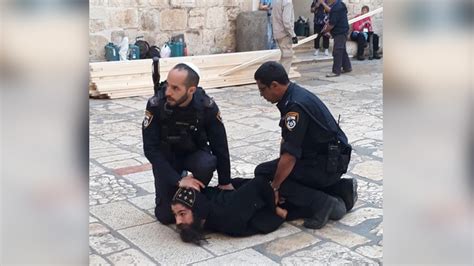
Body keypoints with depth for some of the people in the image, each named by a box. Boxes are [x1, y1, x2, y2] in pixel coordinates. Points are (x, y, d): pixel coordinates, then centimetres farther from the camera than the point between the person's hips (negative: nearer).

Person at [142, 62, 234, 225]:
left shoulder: (207, 106, -25)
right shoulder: (155, 105, -27)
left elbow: (220, 146, -14)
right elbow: (151, 149, -23)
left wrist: (225, 183, -8)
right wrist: (178, 180, -29)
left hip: (194, 152, 1)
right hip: (166, 155, 0)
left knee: (207, 164, -35)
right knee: (166, 215, -8)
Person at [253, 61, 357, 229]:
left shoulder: (295, 105, -24)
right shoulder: (294, 94, 7)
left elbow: (289, 156, -24)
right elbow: (287, 140, 14)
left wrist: (274, 188, -14)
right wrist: (280, 165, 11)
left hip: (328, 164, -10)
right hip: (328, 158, 10)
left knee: (263, 173, -9)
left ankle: (325, 204, -12)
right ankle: (340, 189, 12)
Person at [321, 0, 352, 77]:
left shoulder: (337, 8, -23)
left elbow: (332, 24, -22)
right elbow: (331, 20, 17)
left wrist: (324, 31, -10)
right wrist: (325, 27, 5)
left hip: (340, 32, -11)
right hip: (341, 32, 11)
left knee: (337, 51, -9)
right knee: (342, 50, 19)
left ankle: (336, 71, -6)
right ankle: (347, 67, 29)